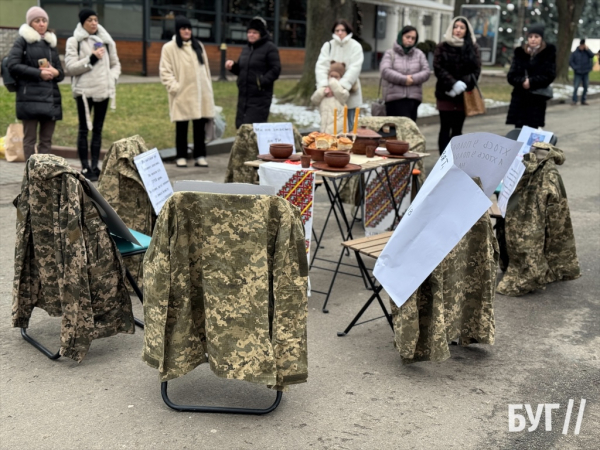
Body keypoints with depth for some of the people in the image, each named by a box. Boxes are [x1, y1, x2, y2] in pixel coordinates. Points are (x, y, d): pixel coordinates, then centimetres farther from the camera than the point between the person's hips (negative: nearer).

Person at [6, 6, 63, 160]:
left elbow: (61, 72, 21)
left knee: (46, 140, 4)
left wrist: (56, 72, -3)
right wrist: (38, 73, -13)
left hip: (51, 97, 5)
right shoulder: (23, 41, 5)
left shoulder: (51, 43, 21)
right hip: (30, 97, -5)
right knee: (30, 139, -4)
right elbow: (13, 65, -5)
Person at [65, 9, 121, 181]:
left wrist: (112, 78, 1)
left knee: (98, 129, 8)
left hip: (103, 90, 4)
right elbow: (70, 67, -7)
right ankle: (85, 167, 4)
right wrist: (91, 59, -15)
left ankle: (95, 166, 14)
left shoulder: (106, 41, 12)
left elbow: (115, 64, 19)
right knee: (84, 129, 1)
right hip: (84, 90, -4)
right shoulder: (74, 41, 0)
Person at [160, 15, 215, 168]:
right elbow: (165, 72, -4)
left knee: (200, 126, 4)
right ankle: (181, 157, 10)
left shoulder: (198, 46, 15)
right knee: (181, 127, 2)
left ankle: (200, 156, 10)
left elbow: (206, 68, 18)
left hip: (201, 94, 4)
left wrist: (209, 89, 13)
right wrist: (174, 87, -15)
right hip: (182, 95, -4)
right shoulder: (169, 48, 0)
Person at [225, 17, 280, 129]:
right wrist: (232, 66, 3)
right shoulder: (246, 49, 18)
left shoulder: (270, 48, -4)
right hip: (244, 95, 8)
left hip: (260, 96, -8)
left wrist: (262, 82, -21)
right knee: (240, 125, 8)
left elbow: (276, 69, -11)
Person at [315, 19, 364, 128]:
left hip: (349, 91, -1)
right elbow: (321, 66, -7)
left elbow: (354, 68, -13)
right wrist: (324, 85, -24)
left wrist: (341, 85, -25)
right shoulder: (328, 46, 3)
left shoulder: (355, 46, -2)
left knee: (348, 123, 3)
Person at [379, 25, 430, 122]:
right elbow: (385, 71, -8)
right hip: (395, 97, -3)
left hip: (414, 97, 3)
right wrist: (404, 79, -13)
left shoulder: (419, 54, 15)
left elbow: (426, 72, 4)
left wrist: (413, 79, -13)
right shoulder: (390, 53, 7)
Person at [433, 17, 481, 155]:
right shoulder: (442, 47, 2)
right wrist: (453, 83, -19)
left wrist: (464, 84, -16)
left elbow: (476, 70, 0)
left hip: (463, 95, 2)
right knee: (445, 128, 0)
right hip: (445, 94, -2)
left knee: (457, 129, 6)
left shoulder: (473, 48, 8)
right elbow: (438, 68, -7)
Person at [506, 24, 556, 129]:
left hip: (537, 98, -2)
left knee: (532, 129, -5)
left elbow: (549, 75, -5)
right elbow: (511, 75, 3)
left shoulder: (548, 53, 3)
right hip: (519, 97, 2)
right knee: (519, 128, 0)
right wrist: (522, 81, -15)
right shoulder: (520, 52, 9)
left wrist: (531, 82, -15)